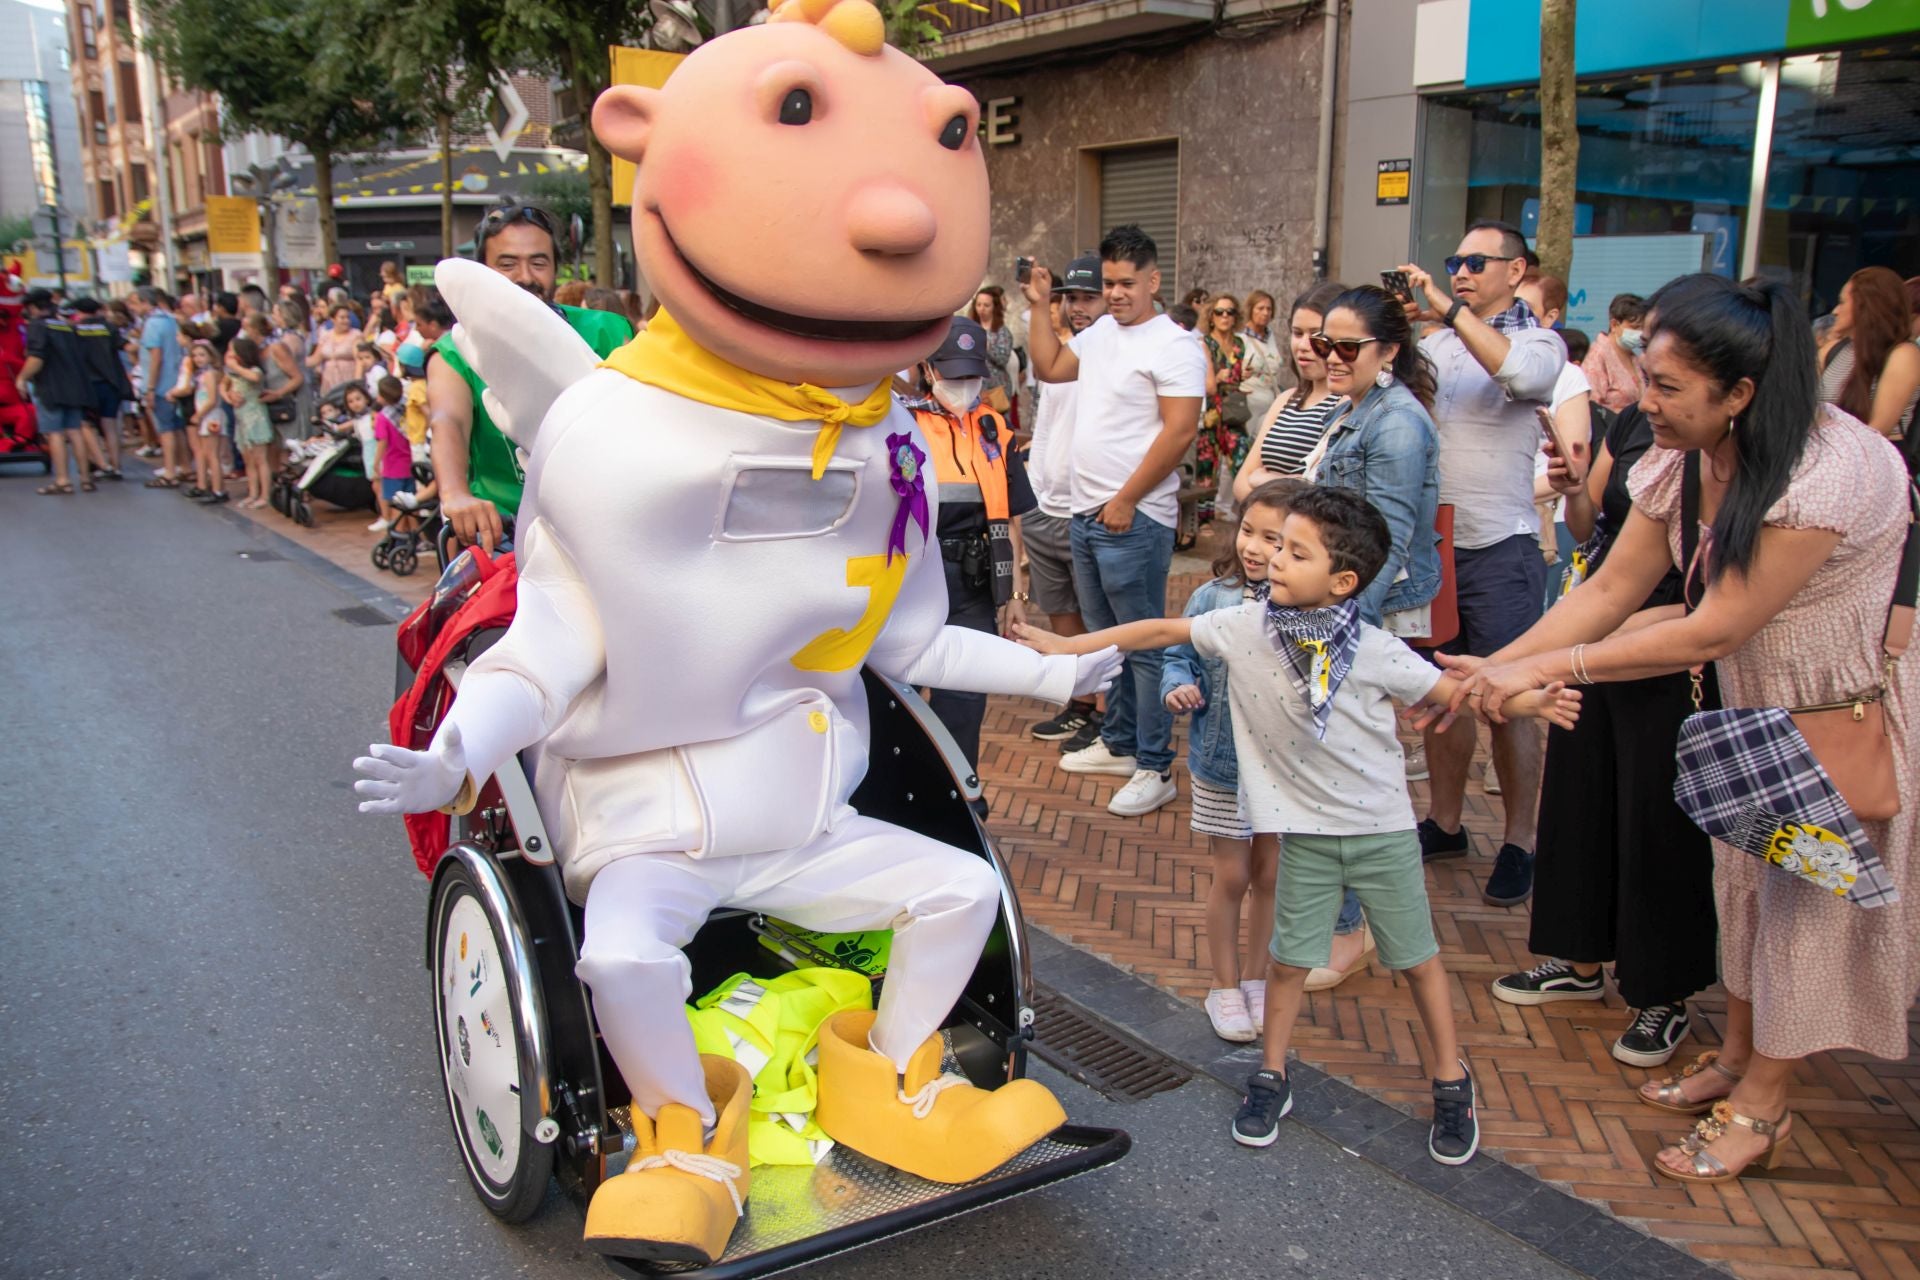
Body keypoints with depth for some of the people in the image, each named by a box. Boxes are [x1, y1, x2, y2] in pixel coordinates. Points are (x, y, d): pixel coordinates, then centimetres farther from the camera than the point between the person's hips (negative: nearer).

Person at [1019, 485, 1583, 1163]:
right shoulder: (1244, 627, -11)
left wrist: (1531, 702, -20)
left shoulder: (1374, 651, -16)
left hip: (1384, 830, -1)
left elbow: (1453, 692, -6)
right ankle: (1272, 1076, 30)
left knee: (1417, 957, 11)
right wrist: (1068, 646, -1)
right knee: (1289, 957, 10)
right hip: (1304, 832, 1)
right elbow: (1162, 630, -2)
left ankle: (1451, 1080, 31)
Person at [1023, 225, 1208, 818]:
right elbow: (1049, 368, 23)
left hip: (1134, 520, -8)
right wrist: (1039, 307, 14)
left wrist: (1125, 501, -17)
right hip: (1087, 513, 8)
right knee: (1105, 636, 17)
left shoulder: (1173, 346, -12)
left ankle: (1156, 769, 7)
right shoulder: (1100, 331, 11)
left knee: (1145, 645, -2)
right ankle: (1119, 744, 31)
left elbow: (1179, 432, -18)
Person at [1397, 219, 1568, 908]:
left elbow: (1520, 373, -23)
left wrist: (1451, 310, -23)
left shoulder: (1539, 342, -1)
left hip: (1500, 548, -5)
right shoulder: (1436, 342, 13)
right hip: (1432, 539, 5)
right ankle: (1444, 822, 28)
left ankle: (1518, 842, 15)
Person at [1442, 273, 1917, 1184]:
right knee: (1744, 879, 17)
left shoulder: (1832, 470, -34)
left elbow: (1714, 632, -32)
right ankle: (1736, 1056, 35)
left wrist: (1547, 667, -31)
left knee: (1809, 899, 5)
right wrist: (1496, 666, -18)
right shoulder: (1681, 462, -10)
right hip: (1751, 704, 7)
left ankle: (1761, 1103, 20)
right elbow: (1610, 590, -8)